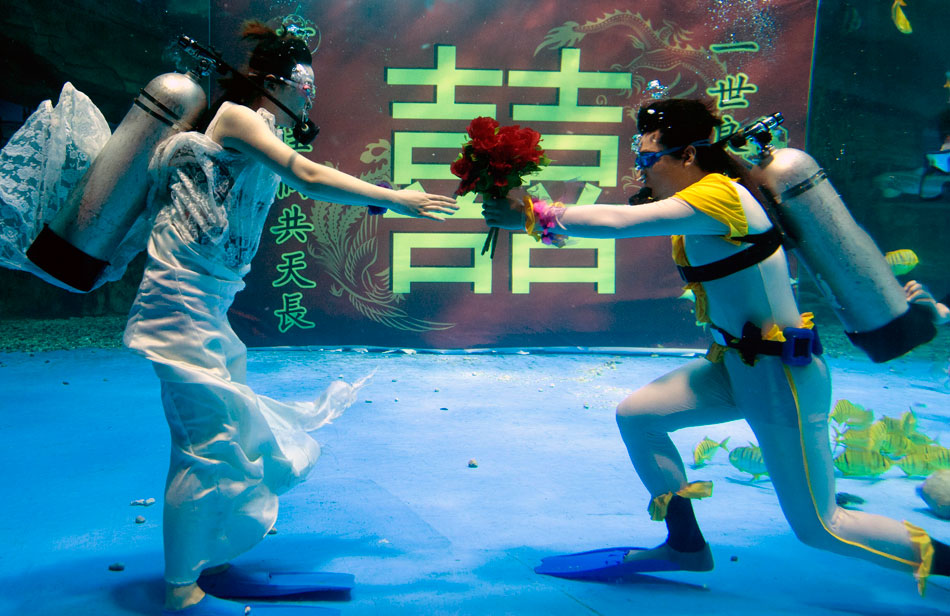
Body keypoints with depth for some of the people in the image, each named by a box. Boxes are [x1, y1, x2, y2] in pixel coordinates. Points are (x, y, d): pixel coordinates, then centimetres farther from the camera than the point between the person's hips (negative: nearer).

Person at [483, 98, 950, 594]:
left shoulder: (717, 196, -22)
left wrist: (535, 218, -23)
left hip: (782, 375, -9)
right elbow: (620, 219, 5)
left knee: (819, 528, 3)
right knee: (635, 416, 9)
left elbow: (618, 222, -28)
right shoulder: (696, 202, 8)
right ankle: (687, 546, 24)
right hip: (738, 364, 9)